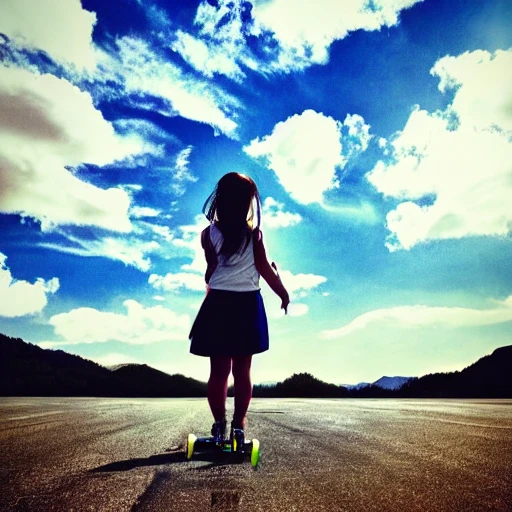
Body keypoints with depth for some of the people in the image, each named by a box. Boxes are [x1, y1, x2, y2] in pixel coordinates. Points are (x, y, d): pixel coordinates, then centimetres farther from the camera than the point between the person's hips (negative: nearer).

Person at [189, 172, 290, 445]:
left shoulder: (209, 234, -1)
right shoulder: (254, 233, -4)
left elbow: (210, 274, 4)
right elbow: (264, 269, -1)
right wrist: (283, 293, 13)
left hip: (218, 304, 1)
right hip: (247, 304, 0)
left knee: (219, 370, 7)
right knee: (242, 371, 7)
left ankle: (219, 425, 9)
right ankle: (238, 425, 9)